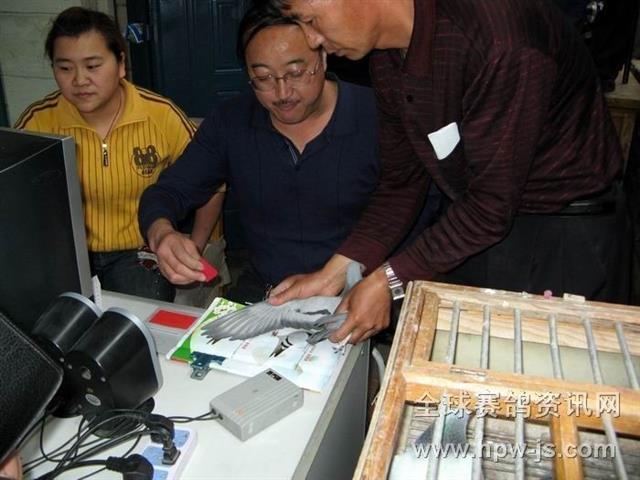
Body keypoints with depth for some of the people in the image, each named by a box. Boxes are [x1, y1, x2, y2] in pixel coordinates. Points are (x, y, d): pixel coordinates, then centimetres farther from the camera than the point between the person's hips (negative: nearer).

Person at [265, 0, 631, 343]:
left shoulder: (500, 40, -31)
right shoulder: (388, 59, -4)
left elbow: (491, 203, -26)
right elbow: (402, 180, 2)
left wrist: (388, 280, -22)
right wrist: (334, 273, -6)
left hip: (566, 236, -6)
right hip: (471, 228, 7)